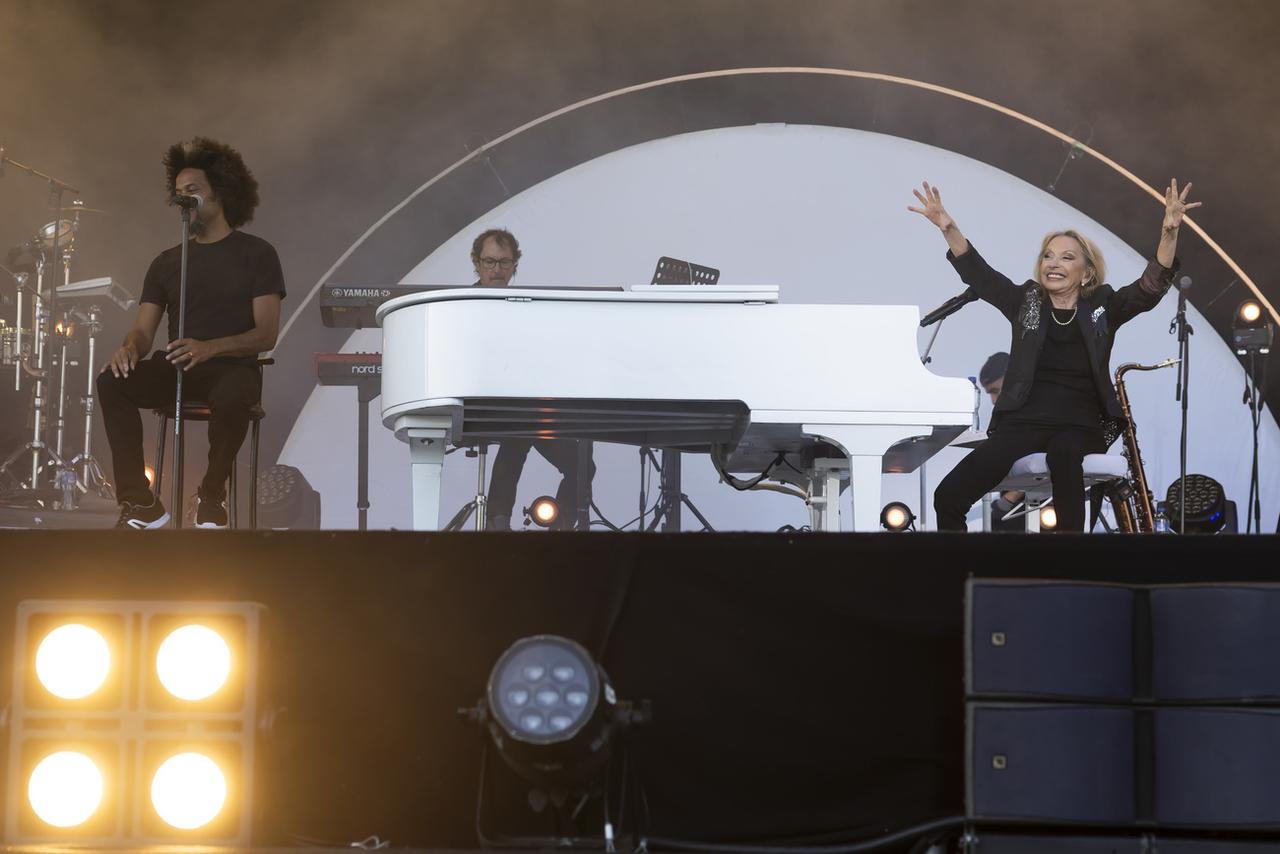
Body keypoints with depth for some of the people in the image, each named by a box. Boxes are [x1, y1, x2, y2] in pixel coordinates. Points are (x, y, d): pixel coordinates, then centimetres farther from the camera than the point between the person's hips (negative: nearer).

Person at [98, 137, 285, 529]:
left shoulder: (256, 254, 1)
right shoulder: (167, 262, 15)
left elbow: (266, 334, -9)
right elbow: (144, 329, 9)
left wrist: (209, 348, -27)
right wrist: (130, 347, -18)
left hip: (232, 368, -4)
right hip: (173, 368, 4)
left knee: (231, 395, -41)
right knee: (113, 379, -27)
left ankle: (212, 495, -14)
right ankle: (139, 503, -23)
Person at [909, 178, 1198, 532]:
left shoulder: (1103, 307, 8)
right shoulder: (1026, 301, 12)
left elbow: (1151, 287, -6)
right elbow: (978, 274, 3)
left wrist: (1170, 232, -21)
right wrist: (948, 228, -13)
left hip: (1081, 425, -2)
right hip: (1025, 420, 2)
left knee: (1064, 450, -43)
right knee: (948, 496, -20)